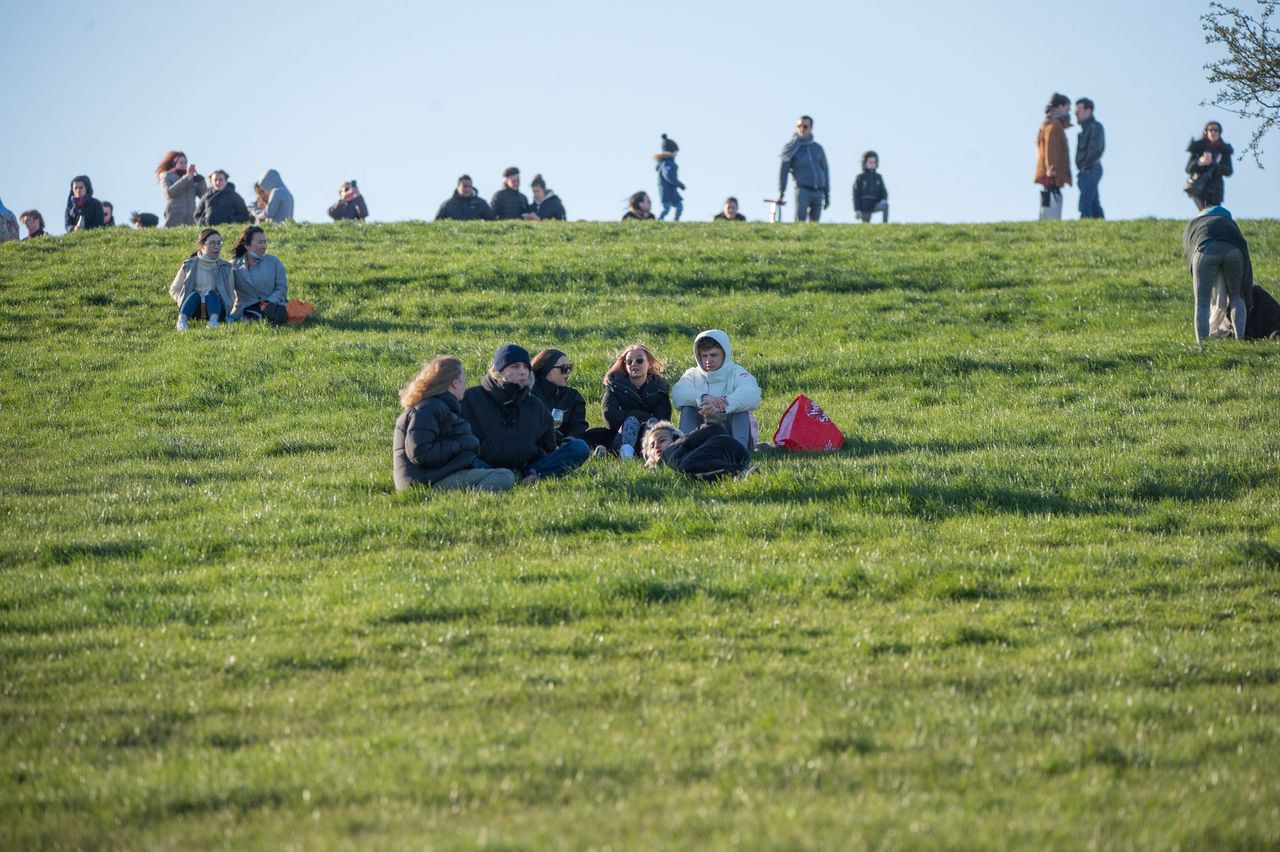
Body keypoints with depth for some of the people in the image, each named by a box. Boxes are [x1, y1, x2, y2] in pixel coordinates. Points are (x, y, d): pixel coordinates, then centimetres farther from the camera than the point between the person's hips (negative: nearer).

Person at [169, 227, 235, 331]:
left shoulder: (225, 268, 10)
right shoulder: (189, 266, 8)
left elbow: (230, 294, 10)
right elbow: (174, 289, 16)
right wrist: (182, 301, -5)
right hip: (194, 312, 0)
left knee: (211, 294, -30)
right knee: (194, 295, -31)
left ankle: (214, 321, -58)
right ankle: (182, 320, -57)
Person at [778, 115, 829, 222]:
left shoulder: (818, 148, 16)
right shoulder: (791, 148, 6)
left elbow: (825, 172, 18)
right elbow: (783, 171, 1)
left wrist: (827, 196, 14)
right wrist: (781, 191, -9)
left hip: (818, 192, 4)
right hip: (803, 189, -4)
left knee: (814, 223, 3)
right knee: (800, 219, -18)